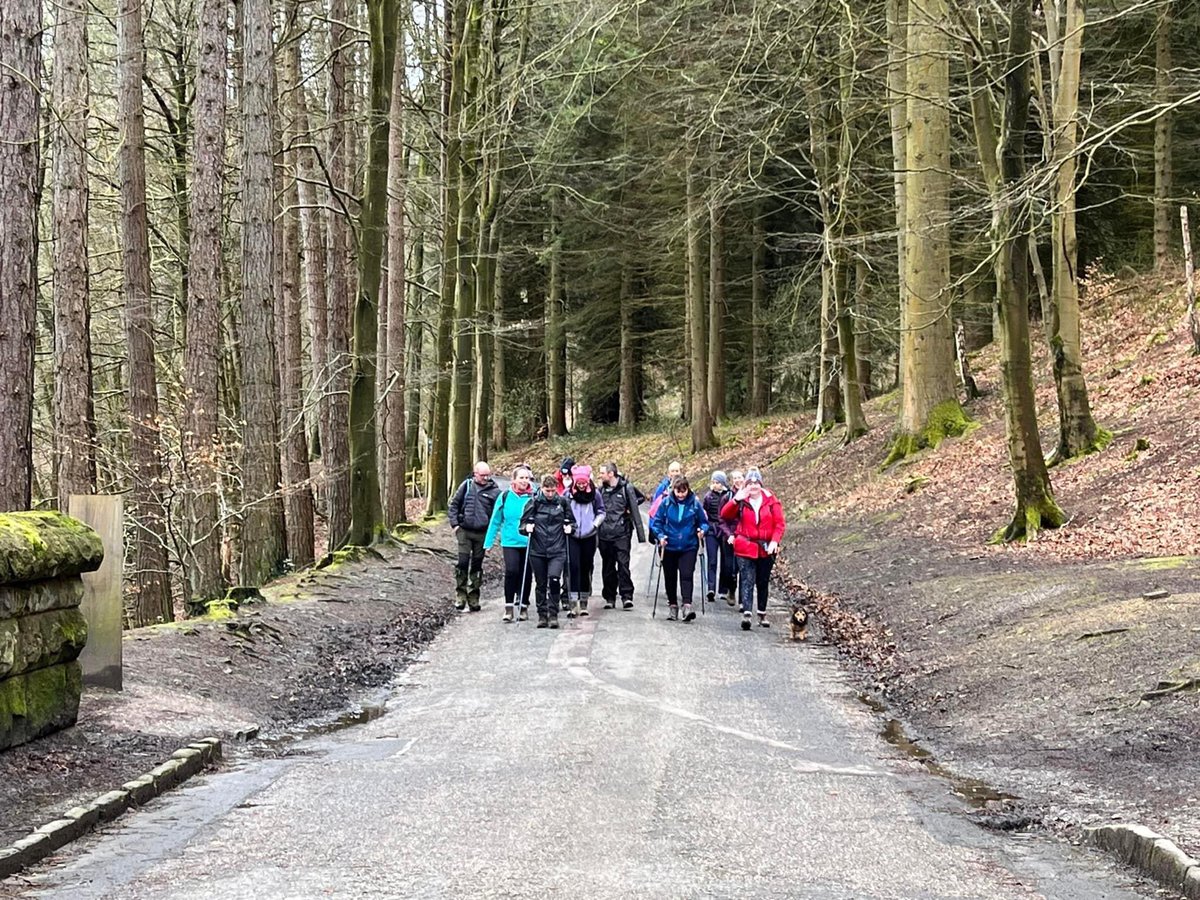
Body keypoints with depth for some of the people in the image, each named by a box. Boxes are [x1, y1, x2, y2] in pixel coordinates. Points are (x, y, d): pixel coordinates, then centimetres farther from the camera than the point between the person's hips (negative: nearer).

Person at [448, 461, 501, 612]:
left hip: (482, 533, 0)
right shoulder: (467, 486, 3)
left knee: (477, 565, 8)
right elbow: (454, 504, 8)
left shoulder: (494, 490, 0)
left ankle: (474, 598, 14)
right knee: (462, 563, -6)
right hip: (464, 531, 0)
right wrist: (454, 523, -1)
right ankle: (460, 595, 1)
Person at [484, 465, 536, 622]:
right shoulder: (505, 497, 1)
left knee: (525, 575, 8)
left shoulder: (533, 498, -2)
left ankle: (523, 606, 23)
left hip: (528, 543, 1)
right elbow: (495, 521, 7)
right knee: (511, 571, -17)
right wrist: (488, 543, 8)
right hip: (510, 542, -1)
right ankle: (509, 606, -8)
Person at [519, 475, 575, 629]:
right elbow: (524, 521, 9)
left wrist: (569, 527, -2)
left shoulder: (562, 502, 4)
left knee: (554, 580, -16)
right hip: (537, 551, 1)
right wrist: (527, 527, -11)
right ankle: (542, 615, 17)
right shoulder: (534, 502, 1)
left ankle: (553, 614, -8)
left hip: (557, 551, -1)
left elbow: (571, 521, 18)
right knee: (541, 584, 6)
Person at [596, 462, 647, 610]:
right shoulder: (601, 489, 9)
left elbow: (637, 506, 2)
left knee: (623, 564, -12)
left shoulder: (626, 487, -3)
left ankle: (627, 596, -10)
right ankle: (609, 598, 16)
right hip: (604, 534, 4)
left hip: (622, 532, -4)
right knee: (607, 567, 8)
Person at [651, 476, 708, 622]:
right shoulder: (666, 503, -4)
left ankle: (687, 606, -21)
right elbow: (657, 522, 2)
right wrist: (660, 536, -13)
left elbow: (703, 521, 6)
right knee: (670, 577, 10)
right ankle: (673, 606, 22)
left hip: (688, 547, -2)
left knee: (687, 575, -15)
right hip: (669, 547, 2)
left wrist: (702, 530, -15)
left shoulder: (695, 503, -4)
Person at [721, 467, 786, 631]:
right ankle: (746, 614, -23)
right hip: (745, 548, -2)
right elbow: (725, 515, -14)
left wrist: (774, 541, -15)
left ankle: (762, 614, 28)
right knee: (747, 581, -13)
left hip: (766, 549, 2)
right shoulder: (741, 501, -2)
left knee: (763, 582, 14)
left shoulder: (771, 500, -1)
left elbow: (780, 523, -1)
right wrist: (735, 500, -28)